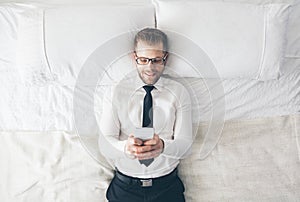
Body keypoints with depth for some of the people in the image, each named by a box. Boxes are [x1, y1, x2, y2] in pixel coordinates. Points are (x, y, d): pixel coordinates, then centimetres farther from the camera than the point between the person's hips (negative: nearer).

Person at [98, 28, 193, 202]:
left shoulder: (179, 93, 1)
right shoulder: (116, 93, 1)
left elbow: (185, 145, -4)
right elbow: (105, 143, -5)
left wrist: (163, 146, -26)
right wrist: (125, 147, -27)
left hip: (167, 186, 0)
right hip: (125, 186, 0)